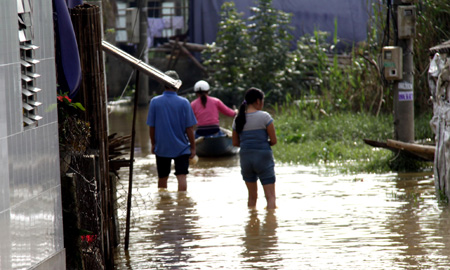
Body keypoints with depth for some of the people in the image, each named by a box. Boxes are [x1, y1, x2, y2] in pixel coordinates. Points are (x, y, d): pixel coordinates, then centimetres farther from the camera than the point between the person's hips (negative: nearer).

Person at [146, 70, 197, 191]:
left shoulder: (155, 102, -5)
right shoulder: (184, 103, -9)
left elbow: (151, 127, 1)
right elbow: (189, 128, -7)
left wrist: (153, 144, 14)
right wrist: (193, 147, 1)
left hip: (161, 148, 2)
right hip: (181, 147, -2)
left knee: (162, 178, 15)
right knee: (182, 176, -5)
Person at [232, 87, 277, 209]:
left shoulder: (238, 119, 5)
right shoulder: (264, 117, -8)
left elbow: (235, 143, 10)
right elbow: (274, 140, -8)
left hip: (245, 157, 5)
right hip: (263, 157, -5)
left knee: (252, 197, 16)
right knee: (270, 196, -3)